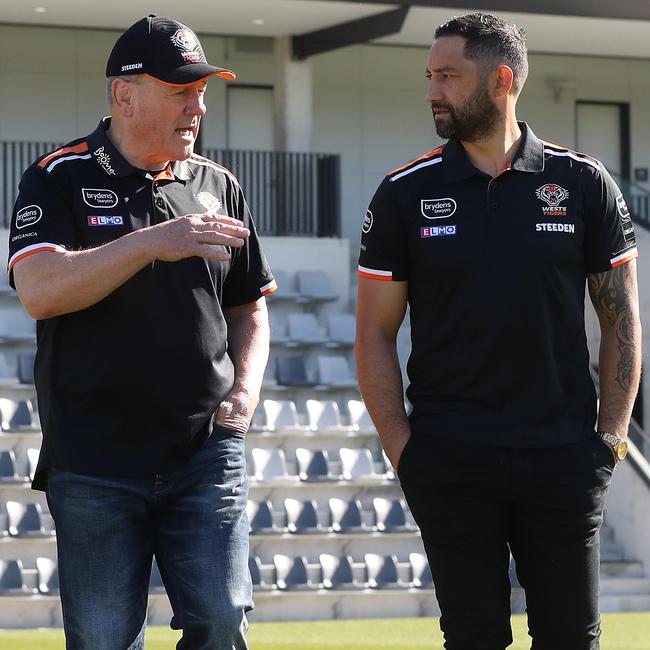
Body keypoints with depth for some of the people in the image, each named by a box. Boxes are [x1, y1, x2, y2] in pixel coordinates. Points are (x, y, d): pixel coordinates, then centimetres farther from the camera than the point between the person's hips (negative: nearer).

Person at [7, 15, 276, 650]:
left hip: (207, 455, 3)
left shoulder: (217, 186, 12)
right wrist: (152, 243, -25)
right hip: (94, 466, -3)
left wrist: (243, 395, 4)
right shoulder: (60, 180, -1)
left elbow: (248, 308, 22)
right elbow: (39, 290, -18)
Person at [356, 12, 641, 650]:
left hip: (563, 455, 0)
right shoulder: (405, 194, 3)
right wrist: (402, 449, -3)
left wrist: (612, 433, 0)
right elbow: (375, 332, 5)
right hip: (450, 463, 0)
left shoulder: (584, 184, 3)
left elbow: (621, 319, 8)